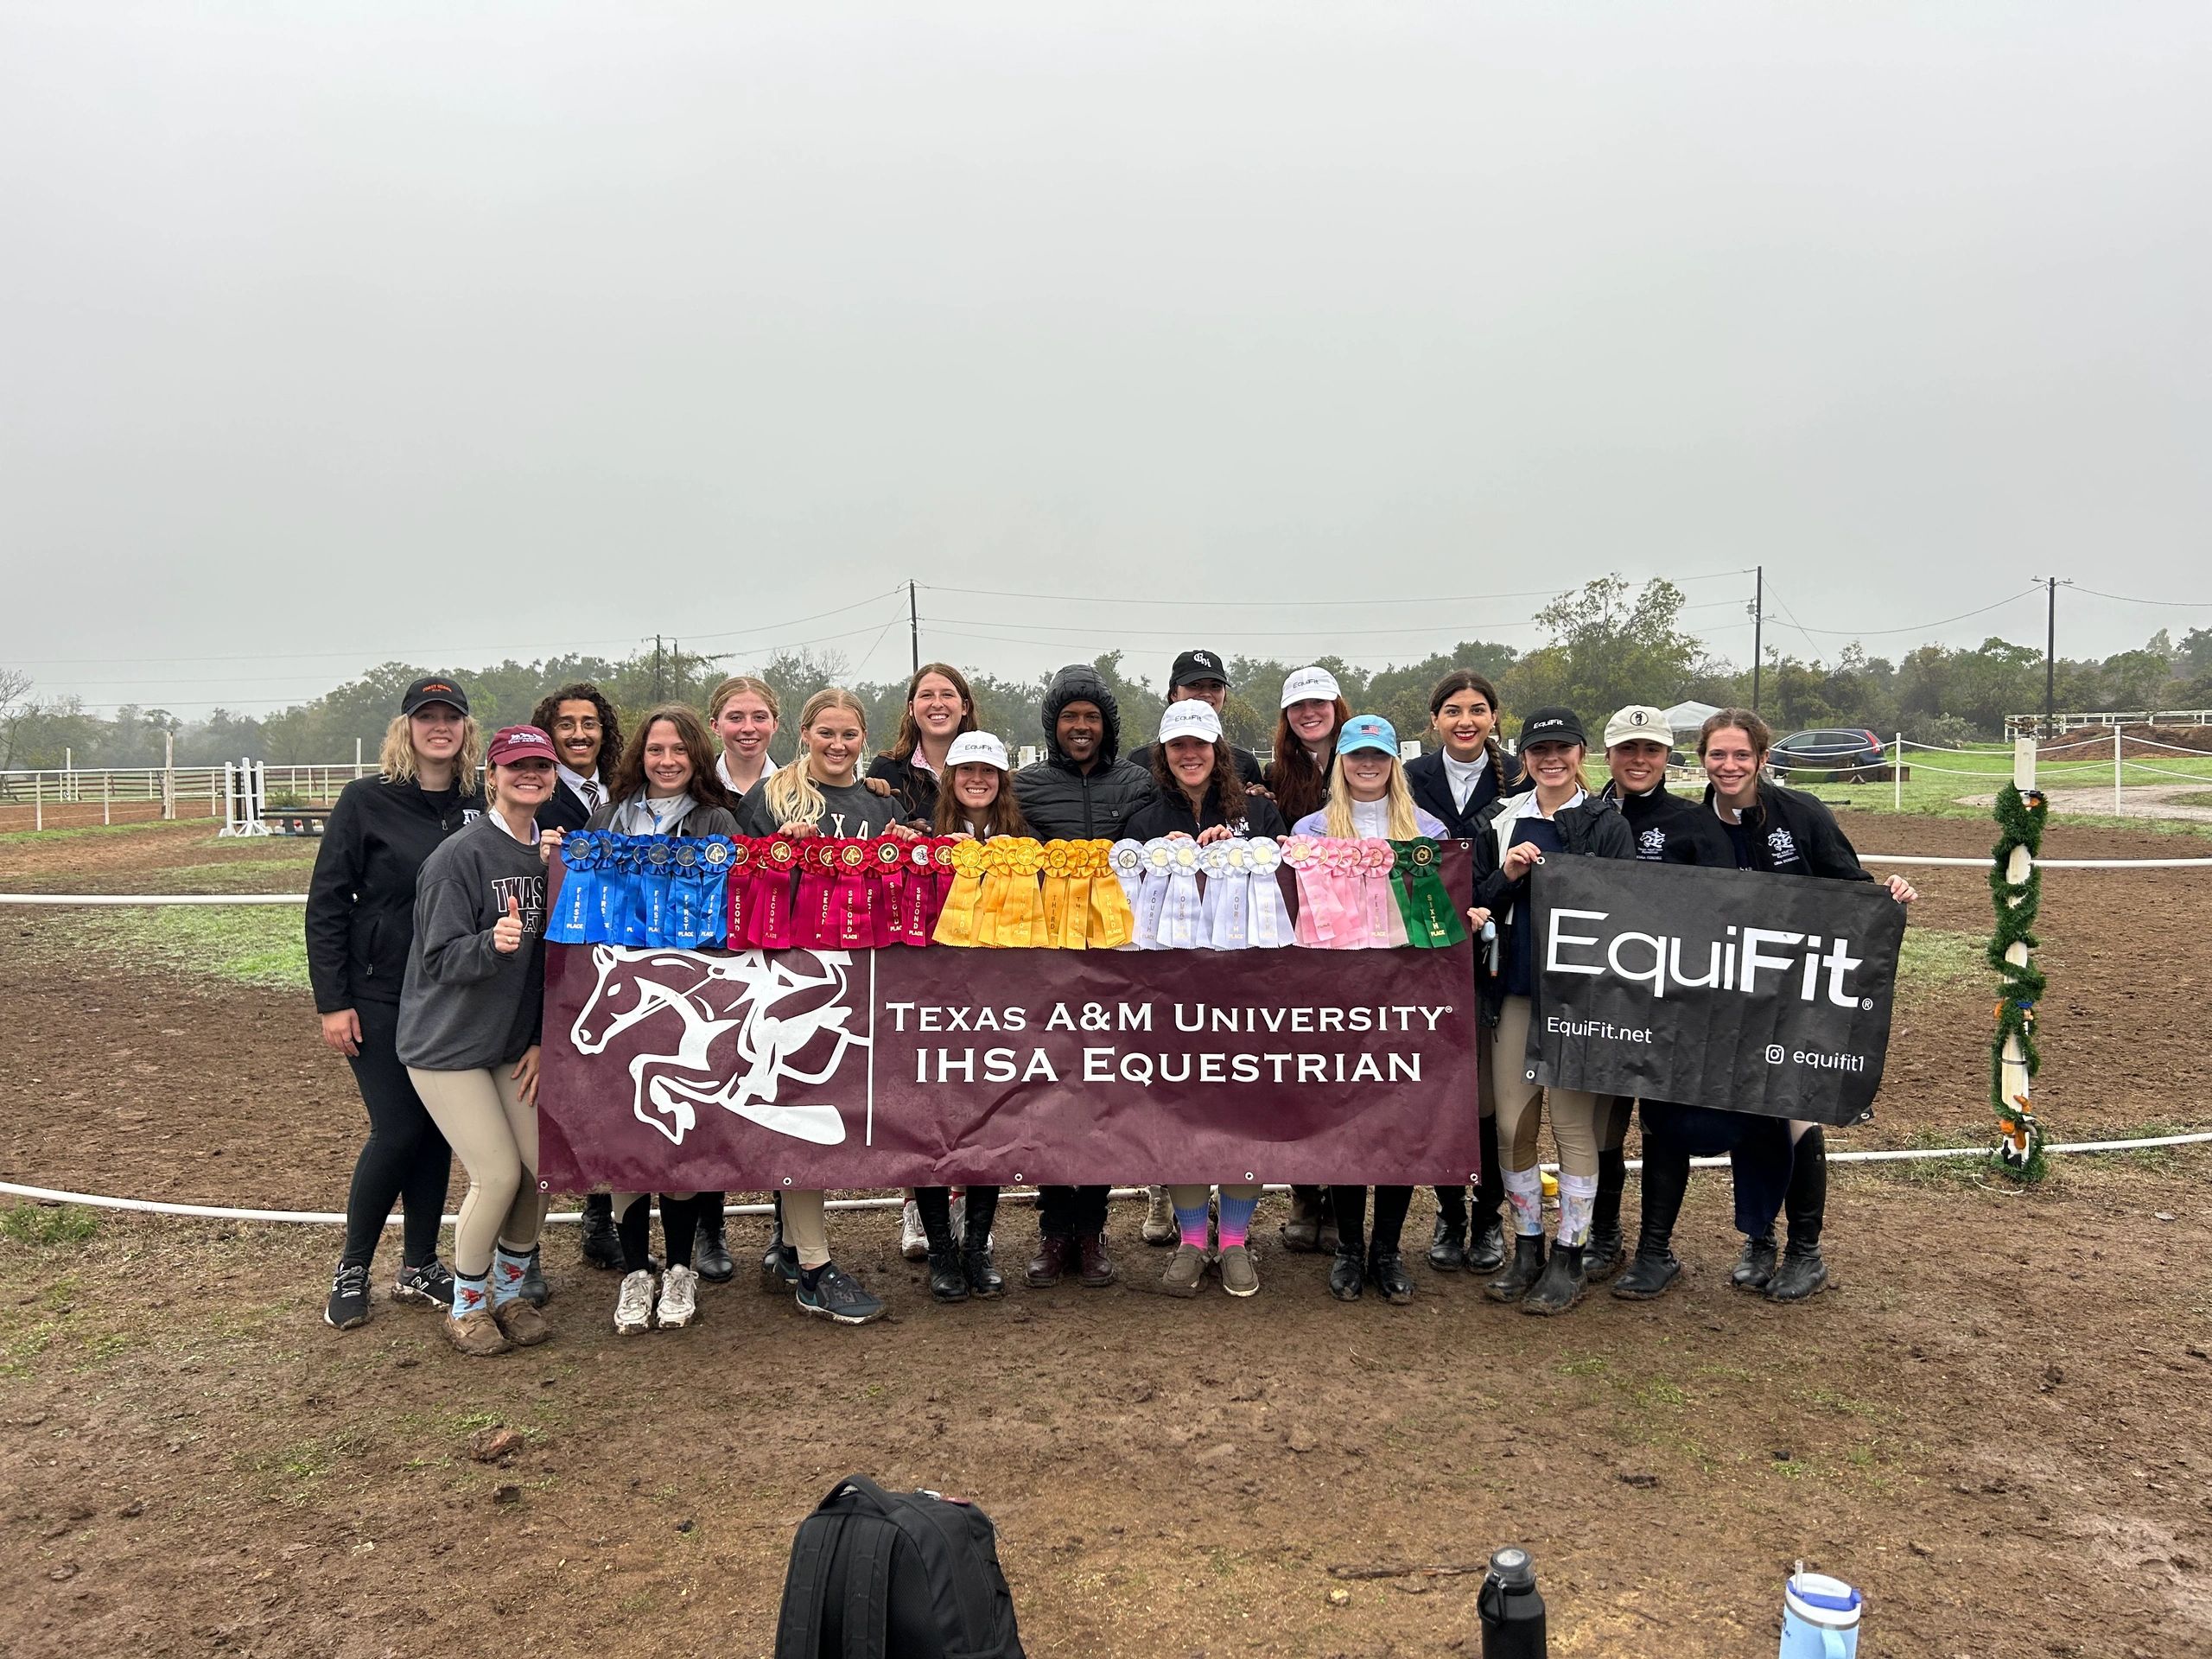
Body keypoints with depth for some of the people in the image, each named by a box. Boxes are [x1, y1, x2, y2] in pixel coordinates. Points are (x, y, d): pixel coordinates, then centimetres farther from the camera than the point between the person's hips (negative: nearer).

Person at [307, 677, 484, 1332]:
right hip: (380, 998, -4)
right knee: (399, 1130, -4)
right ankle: (351, 1270, 17)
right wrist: (331, 1001, -10)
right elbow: (326, 903, -7)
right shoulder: (366, 801, -7)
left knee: (438, 1130, 9)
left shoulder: (477, 806, 3)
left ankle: (419, 1266, 24)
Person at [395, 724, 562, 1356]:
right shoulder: (460, 856, -16)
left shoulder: (551, 855, 3)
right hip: (447, 1043, -6)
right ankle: (466, 1308, 14)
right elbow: (440, 958, -19)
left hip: (514, 1042, 6)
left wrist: (544, 1040, 3)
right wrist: (493, 944, -38)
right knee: (498, 1174, -9)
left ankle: (510, 1293, 24)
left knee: (540, 1167, 0)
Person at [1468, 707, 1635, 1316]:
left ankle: (1569, 1259, 14)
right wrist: (1507, 876, -9)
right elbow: (1475, 905, 9)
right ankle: (1526, 1248, 22)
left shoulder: (1608, 824, 1)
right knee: (1512, 1124, 6)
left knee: (1573, 1123, 0)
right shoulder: (1501, 821, 9)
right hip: (1514, 991, 3)